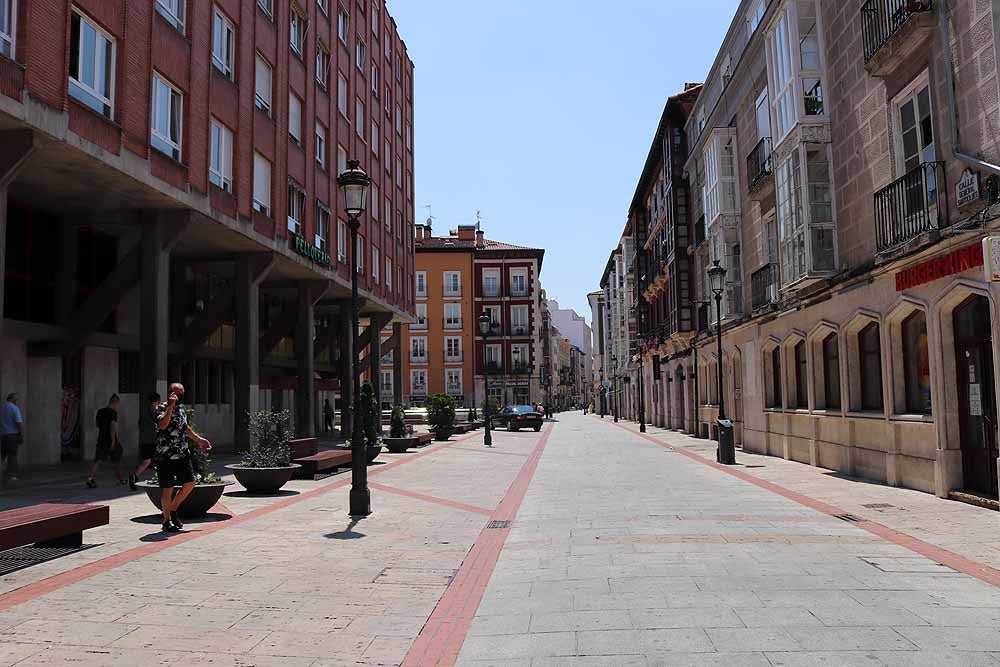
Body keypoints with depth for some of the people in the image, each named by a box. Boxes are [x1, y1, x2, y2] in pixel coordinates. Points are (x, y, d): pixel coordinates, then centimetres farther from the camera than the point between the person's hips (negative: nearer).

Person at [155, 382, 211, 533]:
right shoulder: (161, 408, -10)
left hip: (183, 454, 7)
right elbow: (162, 425, -31)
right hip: (166, 456, -7)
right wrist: (171, 406, -28)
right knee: (168, 488, 1)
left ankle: (173, 509, 26)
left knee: (190, 483, 7)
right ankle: (167, 521, 14)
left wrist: (199, 439, 31)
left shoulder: (182, 408, 12)